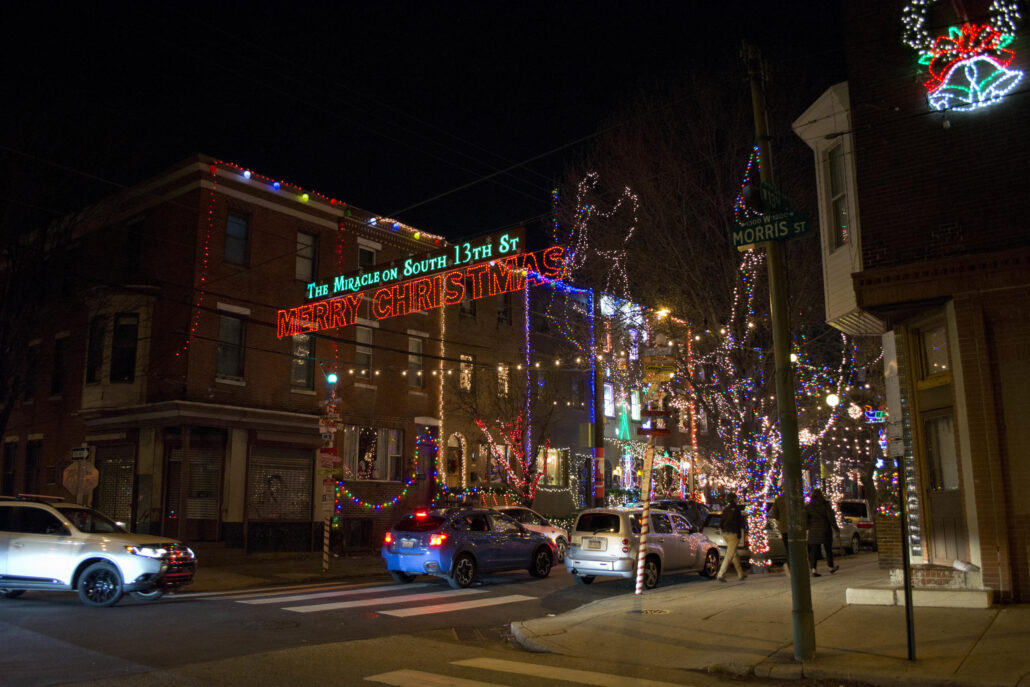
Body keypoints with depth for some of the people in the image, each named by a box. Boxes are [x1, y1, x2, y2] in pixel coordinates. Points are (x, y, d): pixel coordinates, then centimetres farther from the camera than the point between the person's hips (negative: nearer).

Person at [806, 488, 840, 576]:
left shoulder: (808, 506, 0)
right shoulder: (826, 504, -5)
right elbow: (831, 517, -8)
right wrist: (835, 527, -1)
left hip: (813, 530, 1)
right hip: (825, 529, -1)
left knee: (814, 550, -1)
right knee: (828, 549, 16)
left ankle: (814, 569, -15)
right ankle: (831, 567, 31)